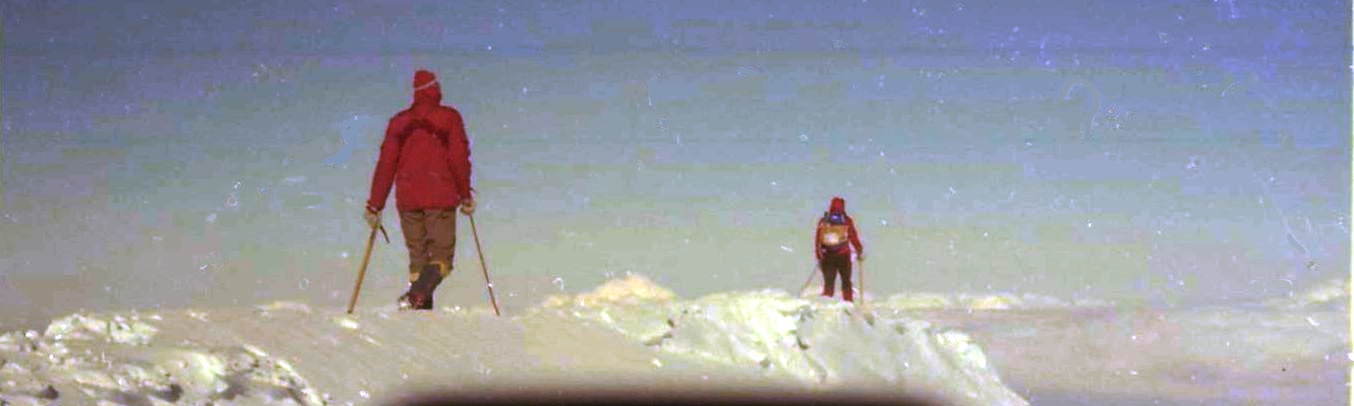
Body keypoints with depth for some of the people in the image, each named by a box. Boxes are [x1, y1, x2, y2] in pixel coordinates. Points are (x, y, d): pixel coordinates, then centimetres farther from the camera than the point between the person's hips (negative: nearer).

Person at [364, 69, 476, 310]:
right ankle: (416, 295, -27)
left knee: (417, 258, 12)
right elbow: (459, 158, -5)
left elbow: (386, 165, 6)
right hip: (441, 198, -3)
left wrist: (375, 206, 8)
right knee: (441, 255, -2)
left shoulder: (399, 121, 9)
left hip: (407, 200, 3)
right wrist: (466, 196, 2)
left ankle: (423, 307, 5)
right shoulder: (450, 118, 2)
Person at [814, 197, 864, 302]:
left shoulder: (823, 221, 2)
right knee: (846, 282, 10)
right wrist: (860, 251, 12)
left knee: (828, 283, 7)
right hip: (843, 256, -2)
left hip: (827, 257, 2)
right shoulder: (847, 221, -4)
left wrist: (819, 256, 13)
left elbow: (817, 239, 5)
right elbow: (853, 237, -2)